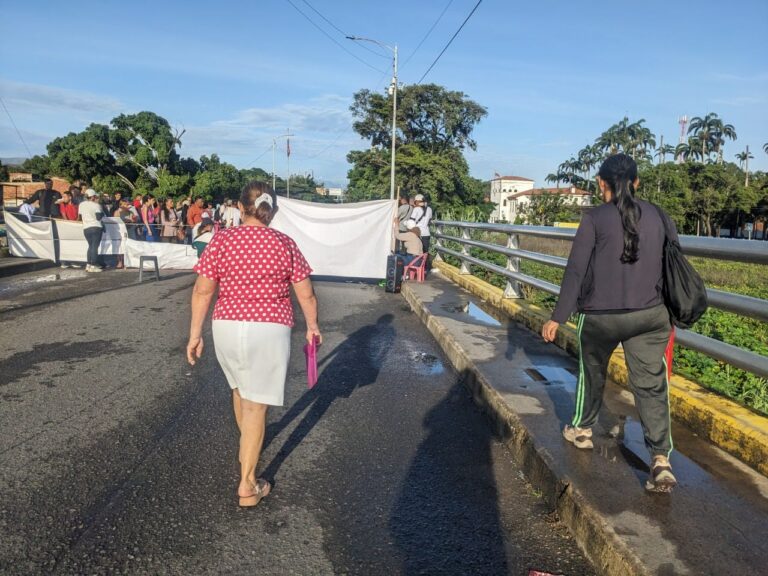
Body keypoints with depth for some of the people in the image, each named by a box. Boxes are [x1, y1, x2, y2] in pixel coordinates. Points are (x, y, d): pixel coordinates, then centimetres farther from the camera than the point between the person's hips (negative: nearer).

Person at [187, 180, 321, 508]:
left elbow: (202, 291, -4)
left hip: (227, 327, 3)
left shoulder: (222, 241, -2)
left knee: (239, 388, 27)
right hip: (269, 332, -2)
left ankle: (247, 446, 51)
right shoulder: (285, 244, -3)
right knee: (255, 404, 3)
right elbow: (306, 295, -1)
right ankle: (247, 486, 7)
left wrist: (195, 333, 4)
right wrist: (312, 326, 14)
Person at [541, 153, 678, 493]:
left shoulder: (595, 218, -9)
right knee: (652, 384, 4)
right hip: (648, 315, 3)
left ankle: (582, 429, 37)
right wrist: (668, 313, 23)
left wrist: (557, 317, -7)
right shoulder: (654, 216, 4)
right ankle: (661, 459, -2)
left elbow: (575, 271, -12)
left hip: (600, 316, -3)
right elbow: (663, 266, 11)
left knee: (592, 374, 19)